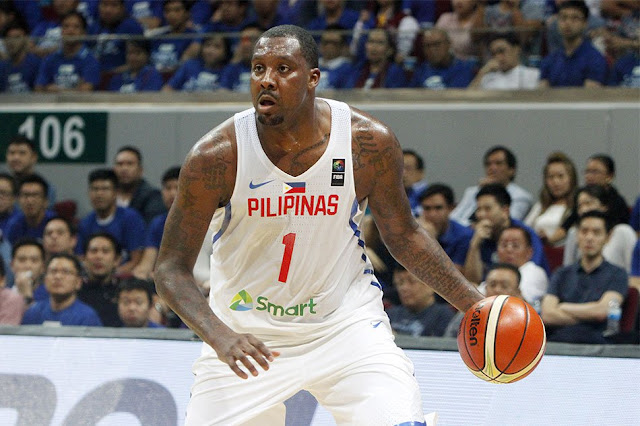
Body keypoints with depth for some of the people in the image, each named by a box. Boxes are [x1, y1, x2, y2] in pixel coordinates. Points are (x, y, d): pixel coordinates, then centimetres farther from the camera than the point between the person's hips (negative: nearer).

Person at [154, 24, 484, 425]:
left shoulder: (370, 143, -13)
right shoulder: (217, 156, -19)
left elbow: (403, 235, 4)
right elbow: (171, 270, -14)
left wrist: (474, 303, -3)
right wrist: (219, 336, -31)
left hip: (347, 321, 0)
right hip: (248, 330, 0)